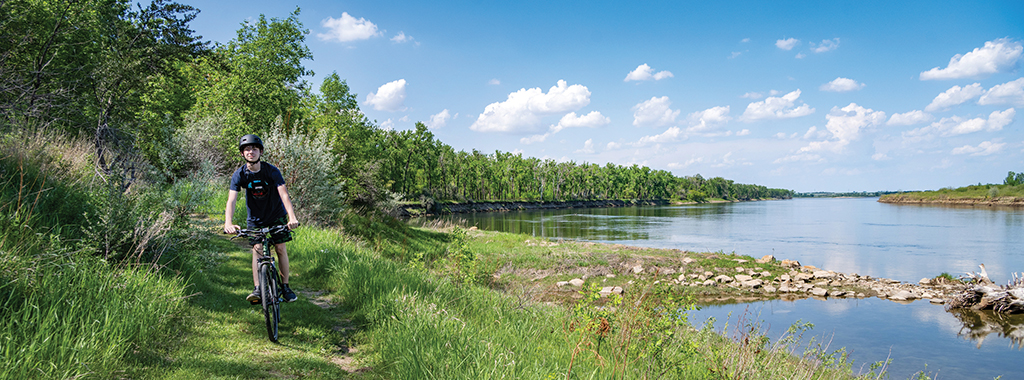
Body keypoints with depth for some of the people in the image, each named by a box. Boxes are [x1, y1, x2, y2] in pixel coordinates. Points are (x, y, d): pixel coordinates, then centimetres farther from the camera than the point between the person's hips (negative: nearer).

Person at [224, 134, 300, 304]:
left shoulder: (272, 171, -20)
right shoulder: (239, 175, -16)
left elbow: (284, 194, -29)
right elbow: (231, 200, -24)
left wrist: (292, 217, -44)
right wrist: (228, 222, -42)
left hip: (276, 215, -1)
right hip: (255, 218, 1)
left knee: (281, 248, -5)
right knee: (257, 248, -12)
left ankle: (285, 286, 8)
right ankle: (257, 289, -15)